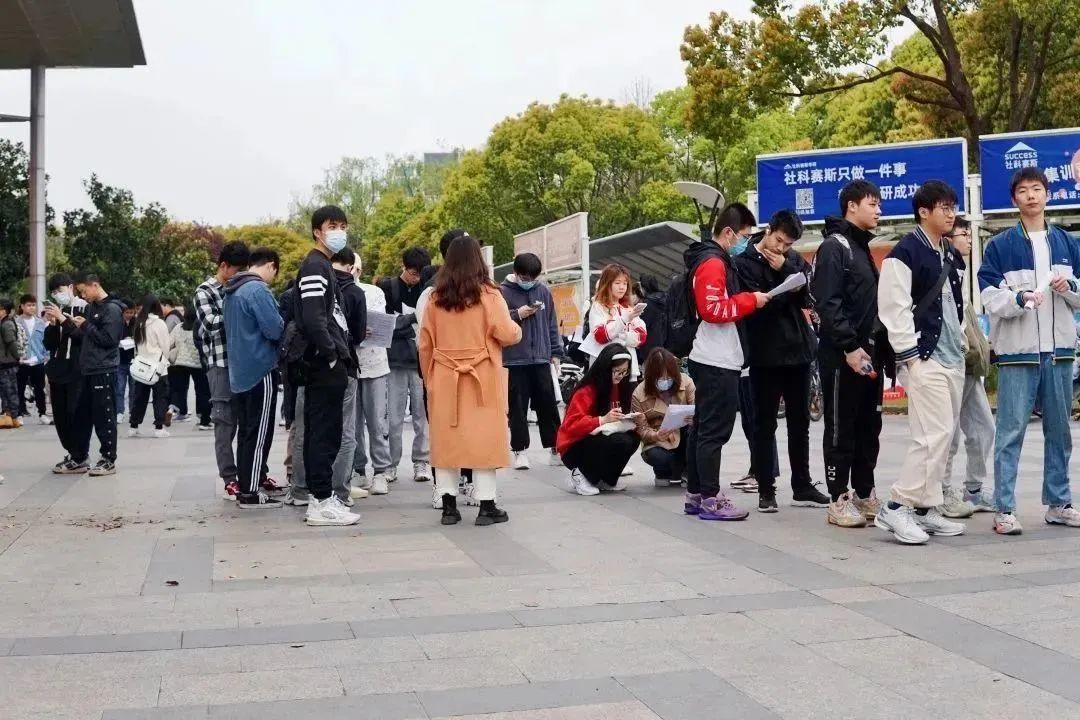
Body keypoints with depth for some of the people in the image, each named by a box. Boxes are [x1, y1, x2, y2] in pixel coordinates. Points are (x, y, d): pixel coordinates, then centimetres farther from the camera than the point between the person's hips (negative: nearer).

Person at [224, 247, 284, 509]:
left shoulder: (232, 291, 14)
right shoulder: (258, 289, -15)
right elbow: (275, 329, -20)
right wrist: (286, 327, 1)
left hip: (241, 370, 9)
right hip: (261, 369, -9)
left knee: (246, 431, 13)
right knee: (259, 433, -4)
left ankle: (245, 487, 17)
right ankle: (251, 493, -2)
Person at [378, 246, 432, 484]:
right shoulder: (388, 288, 4)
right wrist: (413, 319, -12)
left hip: (422, 359, 1)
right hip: (397, 359, -1)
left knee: (423, 413, 2)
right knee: (394, 415, 2)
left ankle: (422, 462, 11)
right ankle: (390, 464, 10)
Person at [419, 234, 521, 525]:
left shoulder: (436, 297, 3)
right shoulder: (488, 294, -7)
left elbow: (425, 343, 6)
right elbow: (507, 334, -10)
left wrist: (429, 378, 15)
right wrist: (517, 329, 12)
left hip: (444, 380, 3)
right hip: (481, 379, -3)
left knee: (446, 438, 9)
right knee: (483, 437, 2)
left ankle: (449, 505, 12)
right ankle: (486, 506, 4)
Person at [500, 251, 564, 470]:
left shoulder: (543, 291, 8)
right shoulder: (503, 292, -3)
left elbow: (552, 324, 13)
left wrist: (556, 353, 10)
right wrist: (517, 315, -16)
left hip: (541, 358, 3)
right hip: (515, 360, -3)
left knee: (548, 405, 8)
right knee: (518, 407, 2)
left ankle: (555, 447, 17)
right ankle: (520, 450, 10)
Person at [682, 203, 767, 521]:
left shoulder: (716, 261, 20)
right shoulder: (712, 263, -13)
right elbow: (713, 309, -22)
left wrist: (747, 300, 10)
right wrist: (751, 300, -14)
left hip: (712, 360, 11)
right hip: (717, 362, -11)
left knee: (703, 427, 12)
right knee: (714, 431, -8)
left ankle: (696, 494, 17)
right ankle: (710, 499, -5)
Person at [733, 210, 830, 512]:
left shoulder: (794, 260, 11)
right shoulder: (744, 263, -5)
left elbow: (811, 292, -3)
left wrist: (786, 269, -12)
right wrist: (787, 293, -12)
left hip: (798, 350, 5)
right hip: (765, 354, -5)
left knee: (800, 423, 11)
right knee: (765, 424, 2)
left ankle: (802, 487, 21)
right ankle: (766, 490, 9)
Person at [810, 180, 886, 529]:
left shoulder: (863, 248, 20)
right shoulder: (834, 246, -9)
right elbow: (827, 303, -19)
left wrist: (879, 348, 14)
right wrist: (850, 347, -22)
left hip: (868, 354, 9)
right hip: (842, 356, -9)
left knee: (869, 428, 12)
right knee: (841, 429, -2)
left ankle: (865, 494, 21)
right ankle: (839, 501, 4)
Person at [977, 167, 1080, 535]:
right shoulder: (1000, 246, 0)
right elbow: (991, 299, -7)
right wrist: (1019, 299, -25)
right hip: (1017, 351, -4)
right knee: (1011, 431, -4)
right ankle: (1004, 509, -1)